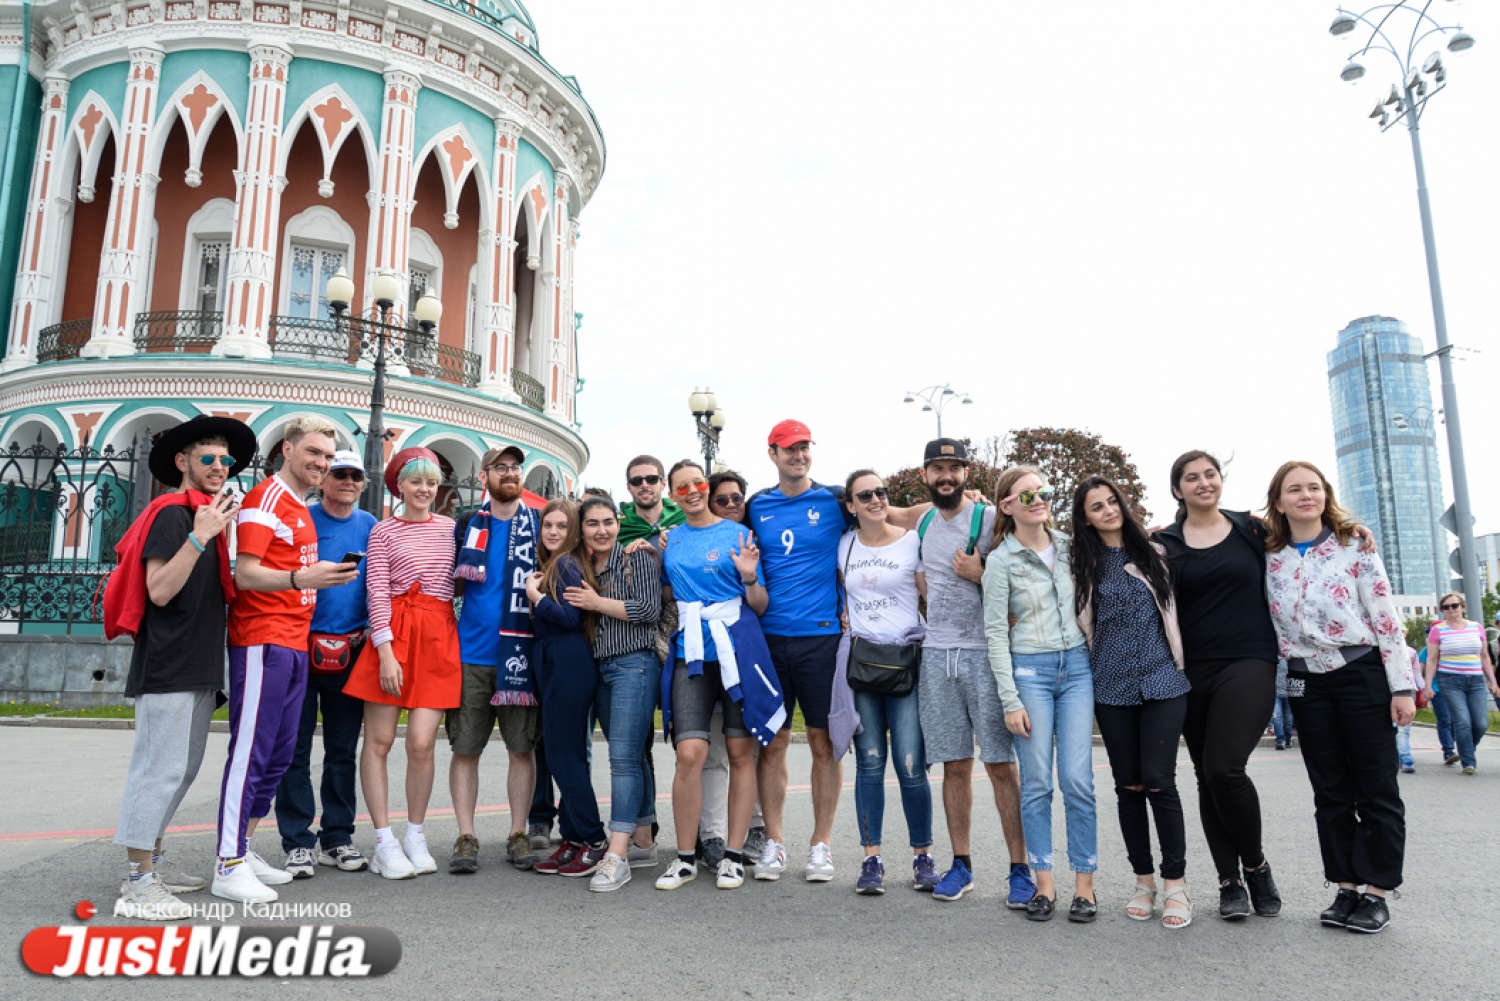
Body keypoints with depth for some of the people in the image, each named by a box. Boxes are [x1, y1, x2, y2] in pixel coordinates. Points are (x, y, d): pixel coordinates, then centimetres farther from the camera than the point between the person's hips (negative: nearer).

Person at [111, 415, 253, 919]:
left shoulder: (210, 515, 16)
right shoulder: (172, 514, -11)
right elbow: (159, 590, -20)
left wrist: (222, 536, 13)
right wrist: (199, 537, -26)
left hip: (198, 666, 10)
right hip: (169, 667, -10)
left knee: (181, 769, 16)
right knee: (160, 768, -7)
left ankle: (152, 859, 27)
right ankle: (137, 884, -1)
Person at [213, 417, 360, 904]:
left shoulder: (300, 509, 20)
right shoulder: (265, 499, -9)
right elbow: (245, 574, -19)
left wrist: (328, 575, 15)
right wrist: (300, 578, -33)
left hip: (294, 645, 9)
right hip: (263, 643, -9)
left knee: (279, 754, 12)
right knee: (250, 752, -7)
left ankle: (243, 850, 22)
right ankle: (229, 868, -1)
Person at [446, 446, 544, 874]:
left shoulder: (539, 524, 6)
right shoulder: (467, 525, 9)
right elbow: (451, 585, 17)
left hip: (520, 653, -1)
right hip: (471, 653, 1)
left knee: (522, 747, 4)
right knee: (465, 748, 2)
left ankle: (519, 835, 15)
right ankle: (466, 837, 11)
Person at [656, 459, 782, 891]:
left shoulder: (737, 534, 2)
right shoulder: (670, 539, 12)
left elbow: (759, 605, 3)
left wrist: (750, 578, -17)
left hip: (737, 649, -2)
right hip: (691, 652, 2)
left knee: (741, 752, 4)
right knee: (689, 753, -8)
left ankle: (734, 855, 16)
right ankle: (685, 857, 7)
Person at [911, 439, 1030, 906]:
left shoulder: (990, 518, -3)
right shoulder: (921, 524, 13)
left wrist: (980, 575, -15)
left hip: (984, 653, -4)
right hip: (936, 654, 4)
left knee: (1002, 764, -2)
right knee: (954, 764, 9)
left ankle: (1020, 869, 7)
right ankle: (961, 863, 19)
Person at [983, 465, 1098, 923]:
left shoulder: (1070, 547, 8)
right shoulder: (1001, 561, -4)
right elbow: (995, 633, -5)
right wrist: (1010, 700, -9)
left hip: (1077, 666, 3)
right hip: (1030, 670, -2)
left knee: (1077, 778, -2)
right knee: (1036, 782, 1)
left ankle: (1084, 885, 8)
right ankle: (1044, 884, 12)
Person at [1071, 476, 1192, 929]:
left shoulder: (1154, 553, 6)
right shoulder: (1084, 566, 6)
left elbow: (1176, 609, 16)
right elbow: (1080, 627, 13)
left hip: (1162, 682, -1)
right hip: (1112, 687, 1)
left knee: (1158, 781, -8)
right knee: (1128, 785, 6)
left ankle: (1176, 883, 5)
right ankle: (1144, 880, 17)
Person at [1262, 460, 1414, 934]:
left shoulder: (1355, 546, -3)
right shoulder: (1269, 558, 4)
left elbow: (1386, 617, -5)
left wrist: (1401, 685, -9)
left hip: (1362, 674, -3)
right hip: (1307, 683, 3)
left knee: (1376, 787, 2)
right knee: (1330, 792, 9)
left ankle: (1376, 892, 12)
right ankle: (1346, 887, 19)